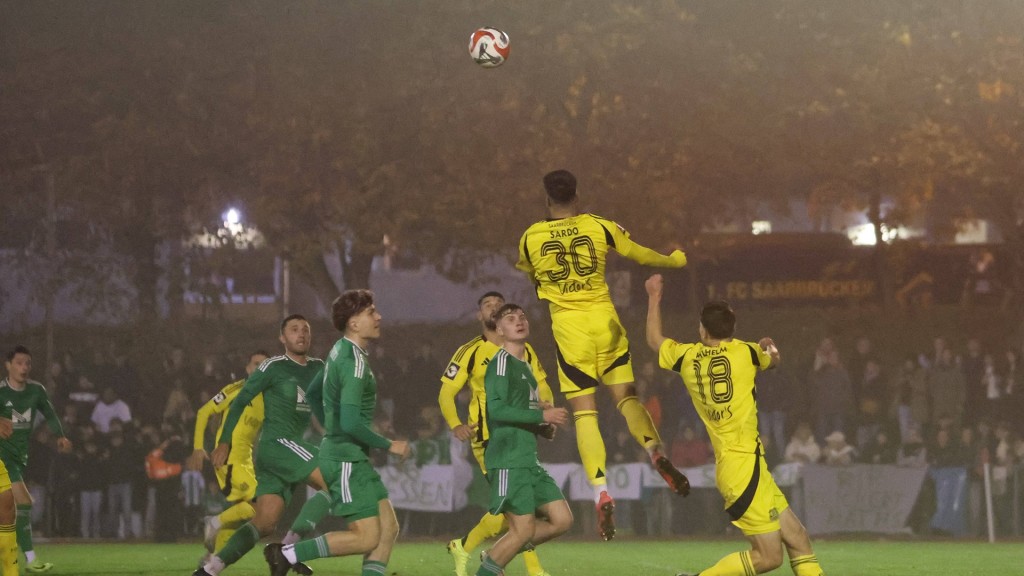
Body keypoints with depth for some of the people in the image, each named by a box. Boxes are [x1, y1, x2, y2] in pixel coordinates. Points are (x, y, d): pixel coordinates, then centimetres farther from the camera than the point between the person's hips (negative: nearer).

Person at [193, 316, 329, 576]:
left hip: (293, 446, 7)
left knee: (265, 523, -1)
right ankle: (290, 545, -22)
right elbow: (240, 401, 1)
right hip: (276, 444, -7)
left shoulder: (318, 368, 16)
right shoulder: (273, 367, -3)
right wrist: (224, 442, -1)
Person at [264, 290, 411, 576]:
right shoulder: (354, 362, -18)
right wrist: (389, 445, -13)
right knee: (367, 538, -11)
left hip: (353, 458, 10)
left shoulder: (341, 351, 12)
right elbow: (351, 423, -25)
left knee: (388, 529, 5)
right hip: (346, 458, -10)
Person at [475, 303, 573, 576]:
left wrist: (545, 424, 6)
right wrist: (542, 415, -16)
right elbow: (497, 409, -19)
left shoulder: (526, 367, 19)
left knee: (562, 520, 4)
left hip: (529, 461, 9)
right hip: (508, 460, -9)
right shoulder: (501, 362, -7)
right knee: (524, 530, -10)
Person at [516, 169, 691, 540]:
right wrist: (674, 260, 34)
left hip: (567, 325, -1)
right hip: (604, 318, 1)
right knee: (626, 397, 10)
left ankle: (601, 494, -13)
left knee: (584, 413, 0)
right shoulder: (600, 227, 1)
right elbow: (641, 255, 14)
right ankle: (656, 451, -20)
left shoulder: (530, 238, 1)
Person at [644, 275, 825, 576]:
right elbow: (773, 357, 21)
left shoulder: (687, 357, 8)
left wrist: (654, 297, 41)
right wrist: (769, 347, 43)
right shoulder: (744, 351, -3)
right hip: (744, 464, -7)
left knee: (798, 540, 7)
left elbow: (654, 339, 29)